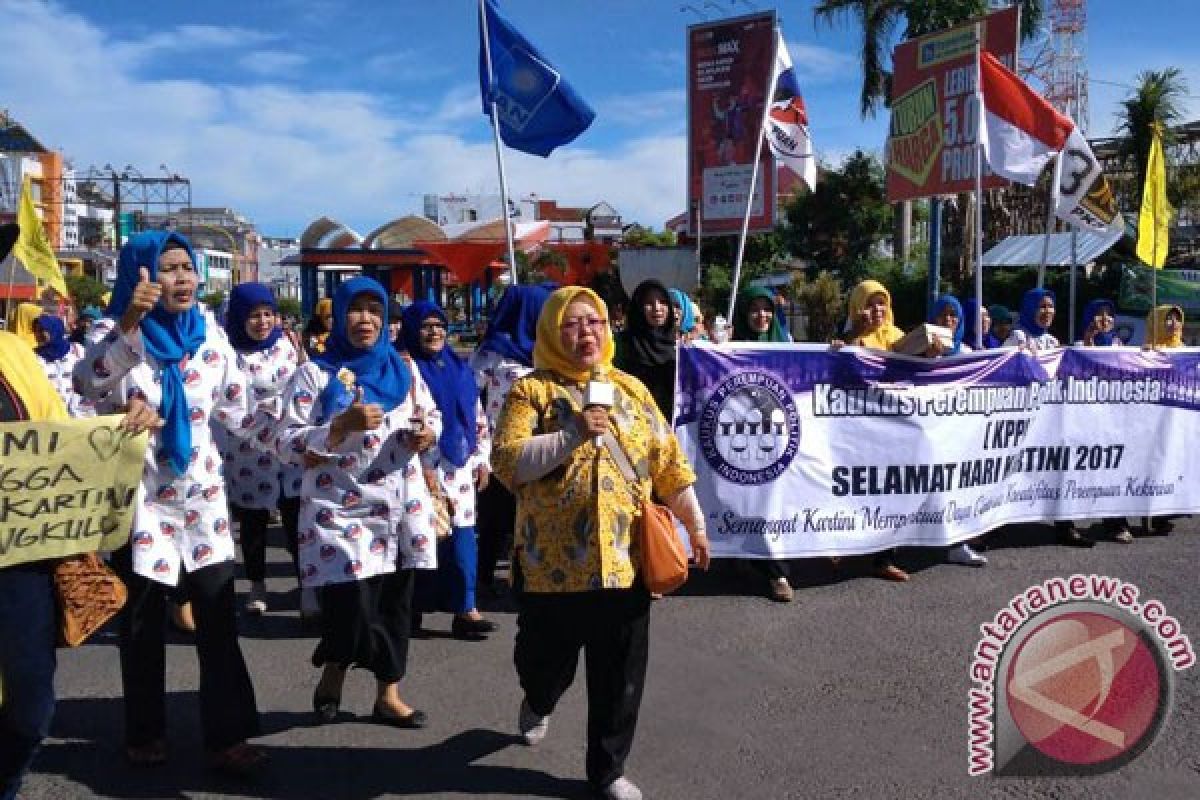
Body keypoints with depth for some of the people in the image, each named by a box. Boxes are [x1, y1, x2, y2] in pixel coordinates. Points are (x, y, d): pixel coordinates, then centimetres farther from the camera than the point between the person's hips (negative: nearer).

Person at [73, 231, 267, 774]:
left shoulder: (208, 332, 3)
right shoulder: (113, 331, -7)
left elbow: (236, 406, 8)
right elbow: (88, 383, -29)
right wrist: (129, 322, -41)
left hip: (200, 491, 2)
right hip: (138, 495, -2)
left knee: (218, 617, -1)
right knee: (142, 621, 11)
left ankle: (228, 735, 6)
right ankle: (145, 732, 28)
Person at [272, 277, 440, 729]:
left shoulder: (401, 367, 9)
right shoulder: (315, 373, -3)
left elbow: (430, 414, 19)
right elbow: (285, 442, -9)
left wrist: (428, 432, -5)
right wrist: (343, 425, -22)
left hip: (401, 504, 4)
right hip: (342, 510, -4)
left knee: (396, 603, 8)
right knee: (354, 607, -9)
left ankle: (388, 695, 24)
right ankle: (332, 675, 23)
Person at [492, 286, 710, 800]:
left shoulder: (631, 389, 9)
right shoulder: (531, 390, -3)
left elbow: (668, 462, 12)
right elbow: (506, 462, -14)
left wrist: (695, 524, 11)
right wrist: (574, 434, -22)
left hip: (624, 561, 3)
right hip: (553, 561, -3)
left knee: (620, 678, 10)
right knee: (548, 661, 14)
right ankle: (538, 702, 50)